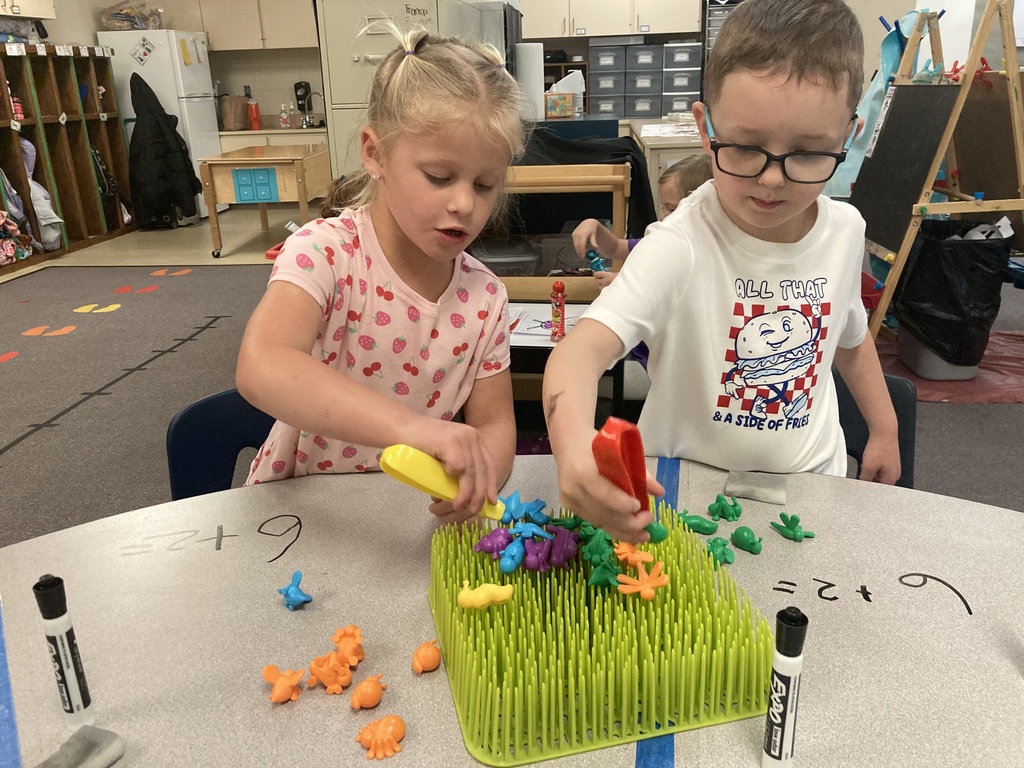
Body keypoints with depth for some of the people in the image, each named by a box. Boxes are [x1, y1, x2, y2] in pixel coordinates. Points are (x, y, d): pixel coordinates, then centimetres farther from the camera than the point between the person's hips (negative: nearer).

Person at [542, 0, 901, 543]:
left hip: (811, 479, 4)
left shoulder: (845, 230, -5)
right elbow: (583, 347, -40)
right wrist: (574, 448, -60)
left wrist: (884, 430, 21)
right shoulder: (680, 247, -25)